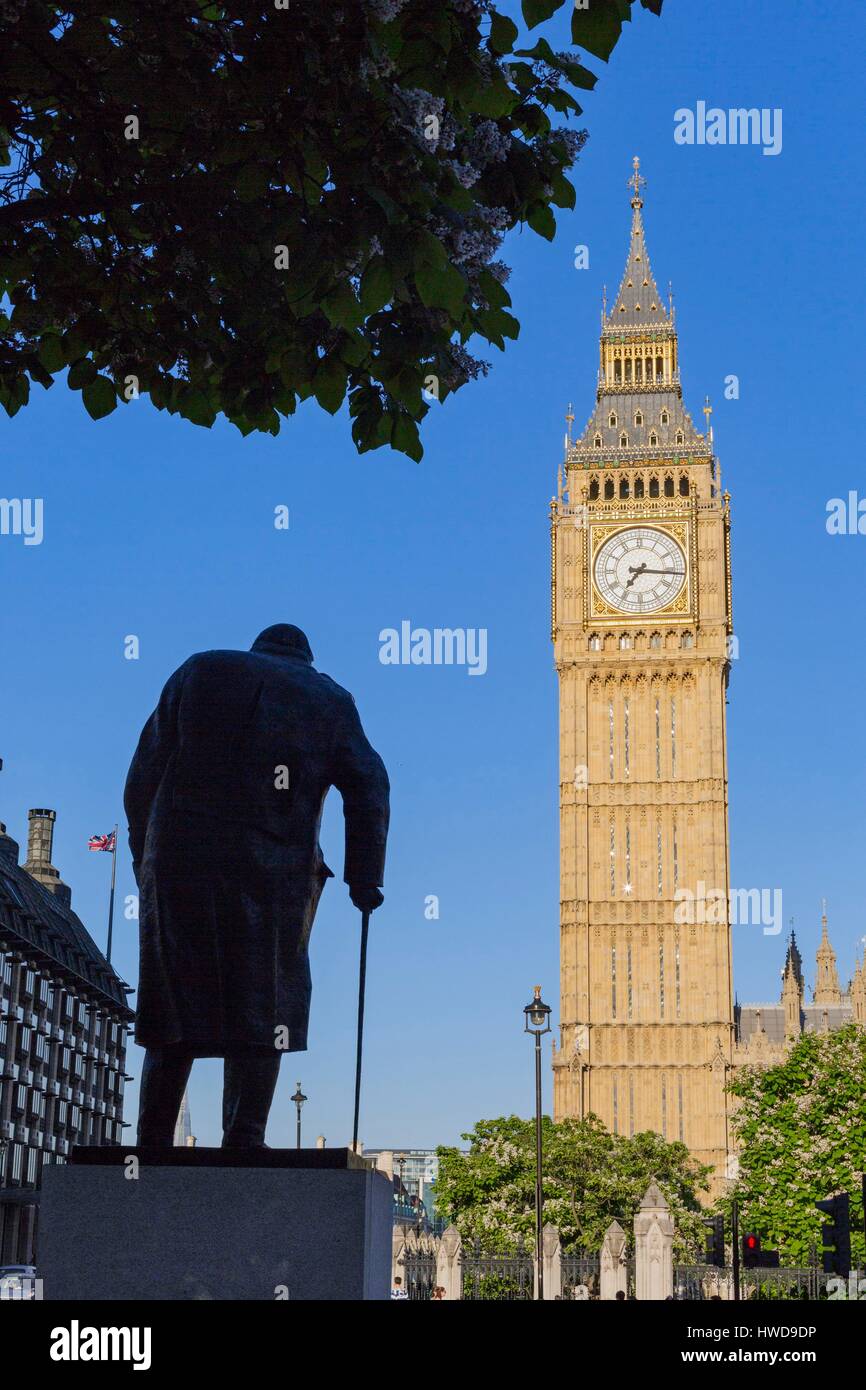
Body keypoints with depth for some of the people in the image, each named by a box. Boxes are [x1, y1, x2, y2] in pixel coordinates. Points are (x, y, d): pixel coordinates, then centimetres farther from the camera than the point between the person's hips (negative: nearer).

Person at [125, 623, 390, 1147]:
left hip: (177, 864, 1)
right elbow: (369, 787, 6)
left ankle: (153, 1141, 3)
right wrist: (364, 879, 5)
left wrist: (144, 857, 14)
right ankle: (244, 1140, -6)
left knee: (176, 1002, 7)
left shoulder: (197, 671, 19)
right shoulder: (329, 698, 17)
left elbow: (144, 773, 11)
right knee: (261, 1010, 5)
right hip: (273, 874, -1)